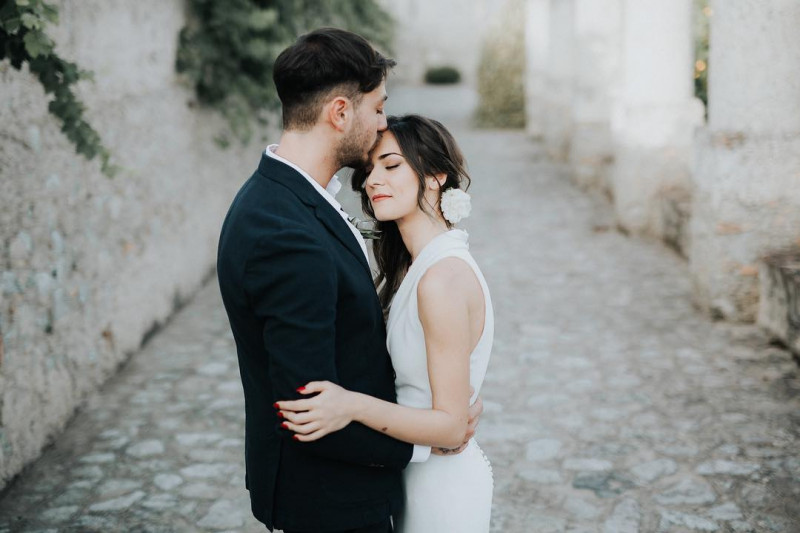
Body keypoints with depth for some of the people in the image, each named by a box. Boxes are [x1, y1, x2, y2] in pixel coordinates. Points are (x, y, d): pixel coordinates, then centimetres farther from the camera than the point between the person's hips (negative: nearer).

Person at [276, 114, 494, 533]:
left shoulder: (443, 278, -26)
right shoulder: (414, 266, 2)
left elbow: (451, 425, -24)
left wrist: (354, 406, -35)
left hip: (440, 489, -8)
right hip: (414, 478, 8)